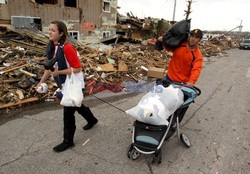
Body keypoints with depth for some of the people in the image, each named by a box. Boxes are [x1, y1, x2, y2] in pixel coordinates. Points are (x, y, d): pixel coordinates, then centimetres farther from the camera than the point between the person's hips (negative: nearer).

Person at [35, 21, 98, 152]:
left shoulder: (67, 48, -24)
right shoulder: (51, 47, 2)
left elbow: (77, 68, -23)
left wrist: (58, 72, -26)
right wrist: (41, 82, 5)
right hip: (64, 84, 8)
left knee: (68, 111, 0)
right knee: (76, 105, 24)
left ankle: (68, 141, 18)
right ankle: (92, 120, 49)